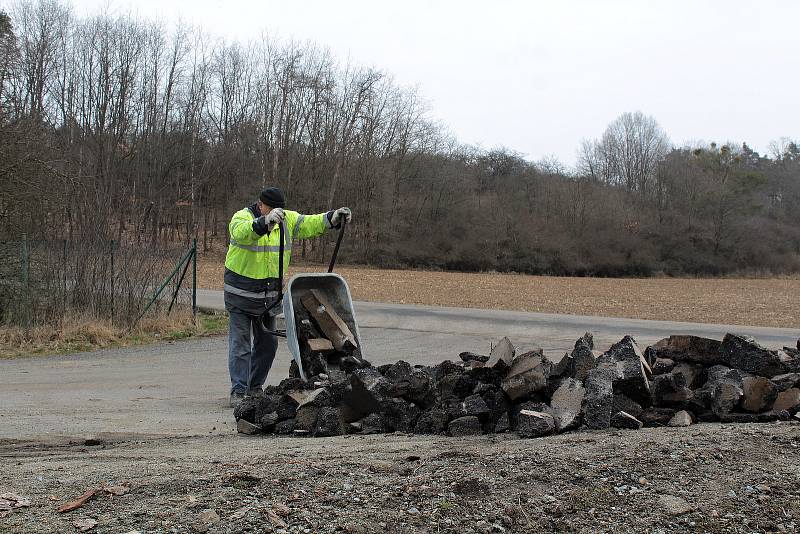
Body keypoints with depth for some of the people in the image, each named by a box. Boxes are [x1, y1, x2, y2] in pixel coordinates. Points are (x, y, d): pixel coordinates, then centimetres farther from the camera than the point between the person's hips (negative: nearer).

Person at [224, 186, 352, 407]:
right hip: (240, 295, -5)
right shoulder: (242, 217, -14)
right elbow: (242, 232, -37)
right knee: (240, 344, -3)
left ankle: (255, 388, 27)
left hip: (269, 296, 6)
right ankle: (238, 392, 0)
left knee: (267, 343, 12)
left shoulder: (287, 219, 3)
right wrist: (266, 221, -55)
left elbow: (309, 224, -7)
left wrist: (332, 218, -25)